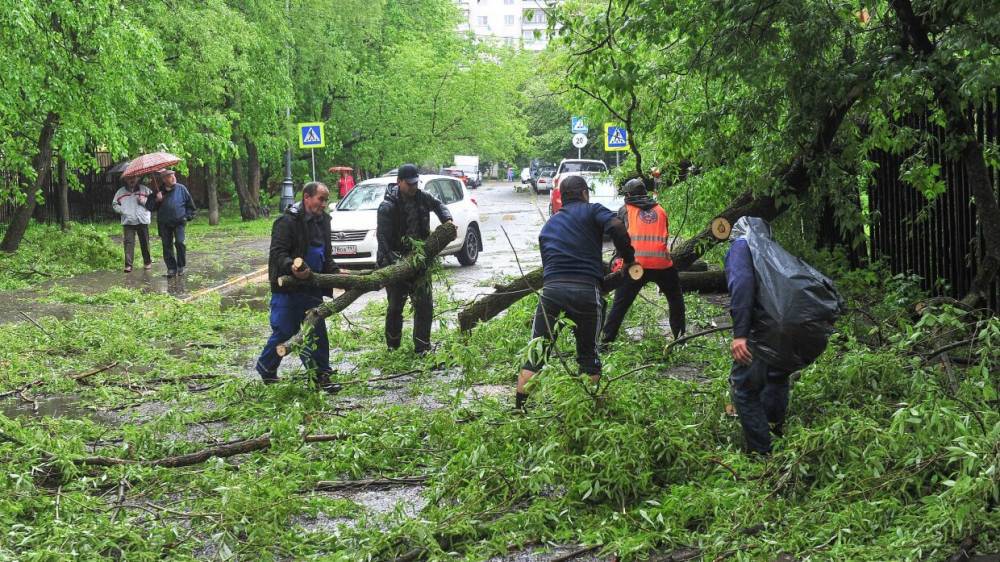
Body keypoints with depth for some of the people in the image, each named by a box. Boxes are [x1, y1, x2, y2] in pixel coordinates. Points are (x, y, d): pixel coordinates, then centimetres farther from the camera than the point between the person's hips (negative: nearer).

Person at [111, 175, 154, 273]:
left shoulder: (145, 190, 8)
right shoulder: (121, 191, 12)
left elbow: (153, 201, 5)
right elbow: (114, 204, 18)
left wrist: (144, 202, -12)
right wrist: (122, 210, 0)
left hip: (142, 221, 0)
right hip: (128, 222, 1)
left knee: (144, 243, 6)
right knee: (128, 243, -8)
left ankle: (147, 262, 22)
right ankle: (128, 265, -10)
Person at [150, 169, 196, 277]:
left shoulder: (181, 188, 3)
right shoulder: (159, 191, 6)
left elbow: (190, 203, 10)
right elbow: (151, 207, 7)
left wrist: (189, 216, 3)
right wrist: (157, 200, -10)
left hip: (179, 221, -2)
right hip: (164, 224, 2)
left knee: (179, 243, -14)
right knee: (167, 246, 3)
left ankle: (181, 266, 2)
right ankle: (171, 268, 10)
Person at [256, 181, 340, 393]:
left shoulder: (322, 221, 11)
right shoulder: (288, 221, -14)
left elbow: (326, 256, 20)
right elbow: (278, 253, -20)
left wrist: (335, 274, 5)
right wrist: (291, 267, -38)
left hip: (312, 288, 7)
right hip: (288, 288, -7)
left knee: (317, 332, 5)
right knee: (284, 330, 0)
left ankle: (321, 375, 11)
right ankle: (265, 368, 22)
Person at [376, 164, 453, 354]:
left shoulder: (421, 197, -1)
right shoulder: (388, 207, -17)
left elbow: (438, 205, 22)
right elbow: (382, 237, -20)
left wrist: (447, 220, 2)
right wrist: (392, 263, -29)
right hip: (396, 262, -5)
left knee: (425, 305, 2)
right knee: (395, 306, 6)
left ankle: (422, 348, 10)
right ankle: (393, 346, 23)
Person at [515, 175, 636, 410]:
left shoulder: (548, 225, 26)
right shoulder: (592, 211, 10)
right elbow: (617, 227, -11)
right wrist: (628, 259, 2)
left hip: (552, 287, 3)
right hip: (586, 289, -3)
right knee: (588, 353, 13)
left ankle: (519, 409, 4)